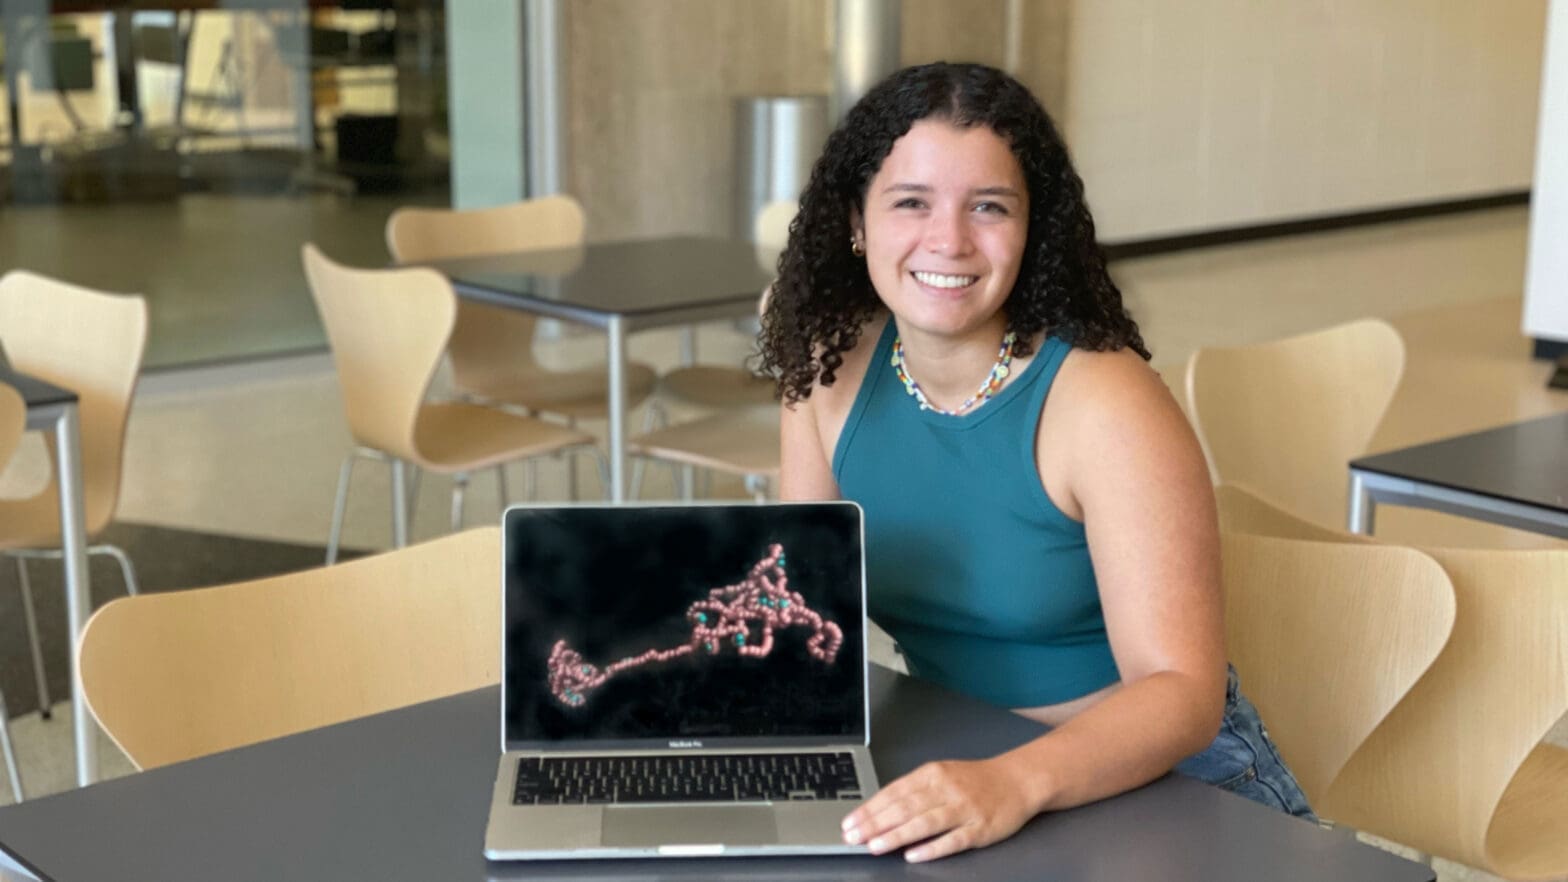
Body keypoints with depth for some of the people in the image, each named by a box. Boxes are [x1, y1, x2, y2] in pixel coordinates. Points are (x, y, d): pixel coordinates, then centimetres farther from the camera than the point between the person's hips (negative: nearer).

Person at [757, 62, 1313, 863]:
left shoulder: (1103, 401, -18)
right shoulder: (832, 370, -4)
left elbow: (1181, 691, -22)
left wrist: (1016, 783, -39)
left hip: (1155, 780, -4)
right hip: (945, 777, 4)